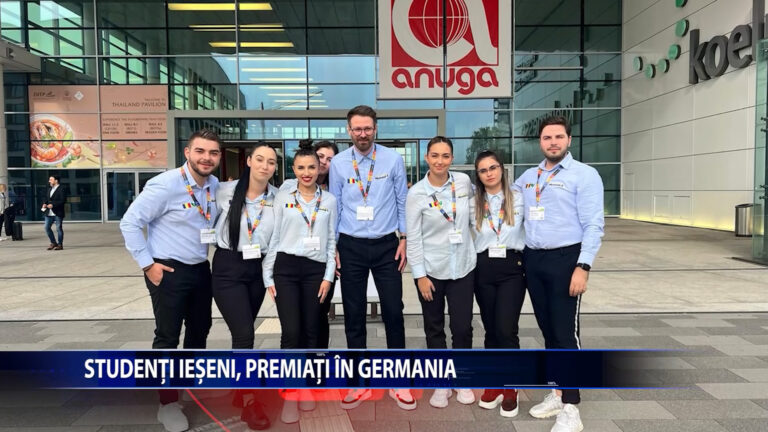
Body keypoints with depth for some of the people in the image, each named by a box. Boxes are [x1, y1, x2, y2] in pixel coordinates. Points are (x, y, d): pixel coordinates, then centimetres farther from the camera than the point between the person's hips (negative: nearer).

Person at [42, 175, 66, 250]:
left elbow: (63, 201, -16)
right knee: (47, 227, 7)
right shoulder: (49, 189, 15)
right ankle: (53, 243, 20)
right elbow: (47, 199, 24)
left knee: (59, 228, 0)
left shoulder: (61, 189, -10)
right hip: (49, 213, 8)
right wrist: (45, 204, 4)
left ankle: (60, 244, 10)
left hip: (58, 213, -8)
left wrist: (53, 205, -21)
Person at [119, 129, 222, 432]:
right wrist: (147, 264, -16)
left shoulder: (215, 185, 1)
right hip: (168, 271, -7)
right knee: (168, 336, 2)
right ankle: (168, 404, 19)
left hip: (201, 269, 7)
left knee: (200, 329, 19)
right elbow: (130, 223, -16)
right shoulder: (164, 185, -19)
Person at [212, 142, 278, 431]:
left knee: (242, 331, 16)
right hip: (227, 268, -3)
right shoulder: (225, 191, -8)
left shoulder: (279, 197, -4)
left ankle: (239, 389, 36)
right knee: (244, 333, -10)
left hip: (258, 269, 3)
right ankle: (249, 403, 6)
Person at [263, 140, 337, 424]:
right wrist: (268, 277, 0)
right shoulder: (282, 198, 3)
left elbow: (331, 241, 8)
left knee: (310, 331, 8)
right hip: (286, 268, -1)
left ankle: (305, 387, 26)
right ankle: (289, 395, 8)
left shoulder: (329, 200, 7)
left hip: (315, 270, 2)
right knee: (291, 332, -6)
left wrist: (329, 276, 1)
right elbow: (273, 238, 3)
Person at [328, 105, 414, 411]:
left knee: (393, 312, 4)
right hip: (351, 247, 1)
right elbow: (334, 206, 5)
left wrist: (404, 239, -2)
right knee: (353, 315, 8)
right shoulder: (338, 163, 0)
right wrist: (332, 246, 3)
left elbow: (402, 201, 2)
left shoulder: (393, 159, -2)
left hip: (386, 245, -1)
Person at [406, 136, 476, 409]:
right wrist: (420, 275, -11)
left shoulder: (464, 181, -1)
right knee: (434, 328, 11)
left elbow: (474, 216, 12)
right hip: (431, 269, -2)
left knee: (462, 327, 7)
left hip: (463, 267, 2)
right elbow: (413, 238, -8)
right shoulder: (416, 193, -9)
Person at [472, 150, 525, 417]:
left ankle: (510, 389, 8)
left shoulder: (517, 198, 2)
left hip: (511, 268, -2)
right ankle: (494, 385, 24)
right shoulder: (473, 201, 6)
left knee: (506, 330, -9)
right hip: (483, 269, 2)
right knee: (491, 329, 9)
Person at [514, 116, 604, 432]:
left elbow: (593, 225, -11)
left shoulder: (584, 175, -5)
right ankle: (556, 394, 29)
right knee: (547, 330, 14)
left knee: (566, 332, -3)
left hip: (565, 259, -6)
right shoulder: (528, 177, 13)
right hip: (533, 260, 6)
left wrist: (583, 266, -18)